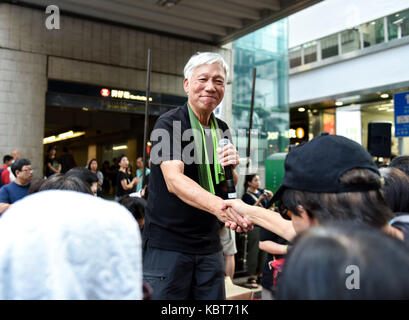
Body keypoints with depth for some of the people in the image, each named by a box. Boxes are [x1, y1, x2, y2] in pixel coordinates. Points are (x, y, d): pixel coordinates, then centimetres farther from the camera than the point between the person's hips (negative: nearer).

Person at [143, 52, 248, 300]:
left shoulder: (222, 130, 9)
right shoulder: (168, 124, -10)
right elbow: (174, 180, -26)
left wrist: (230, 168, -10)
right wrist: (217, 205, -43)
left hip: (209, 246, 6)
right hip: (167, 243, -5)